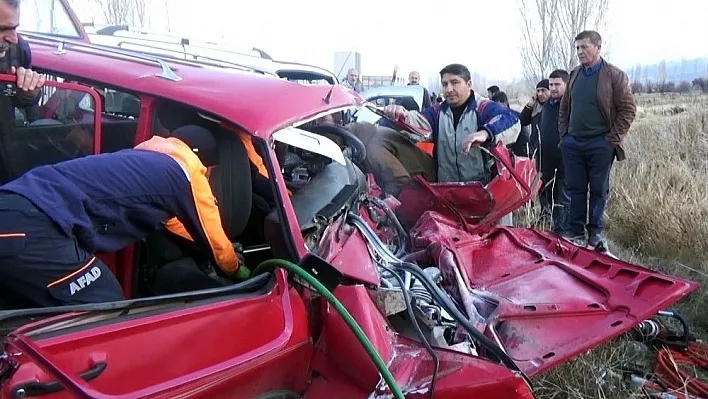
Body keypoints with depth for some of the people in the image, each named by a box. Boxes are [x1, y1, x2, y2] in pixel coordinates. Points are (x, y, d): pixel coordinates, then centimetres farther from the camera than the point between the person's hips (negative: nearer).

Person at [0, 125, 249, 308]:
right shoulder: (188, 173, 4)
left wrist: (228, 252, 55)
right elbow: (215, 242, 17)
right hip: (31, 227, -10)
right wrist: (236, 268, 39)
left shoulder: (146, 160, 30)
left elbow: (172, 221, 46)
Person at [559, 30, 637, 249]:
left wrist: (613, 138, -9)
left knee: (599, 190, 5)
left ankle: (595, 232, 15)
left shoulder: (614, 75, -5)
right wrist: (564, 134, 9)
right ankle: (575, 231, 16)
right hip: (572, 143, 5)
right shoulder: (574, 75, 11)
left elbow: (628, 108, -6)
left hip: (600, 144, -4)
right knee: (575, 188, 8)